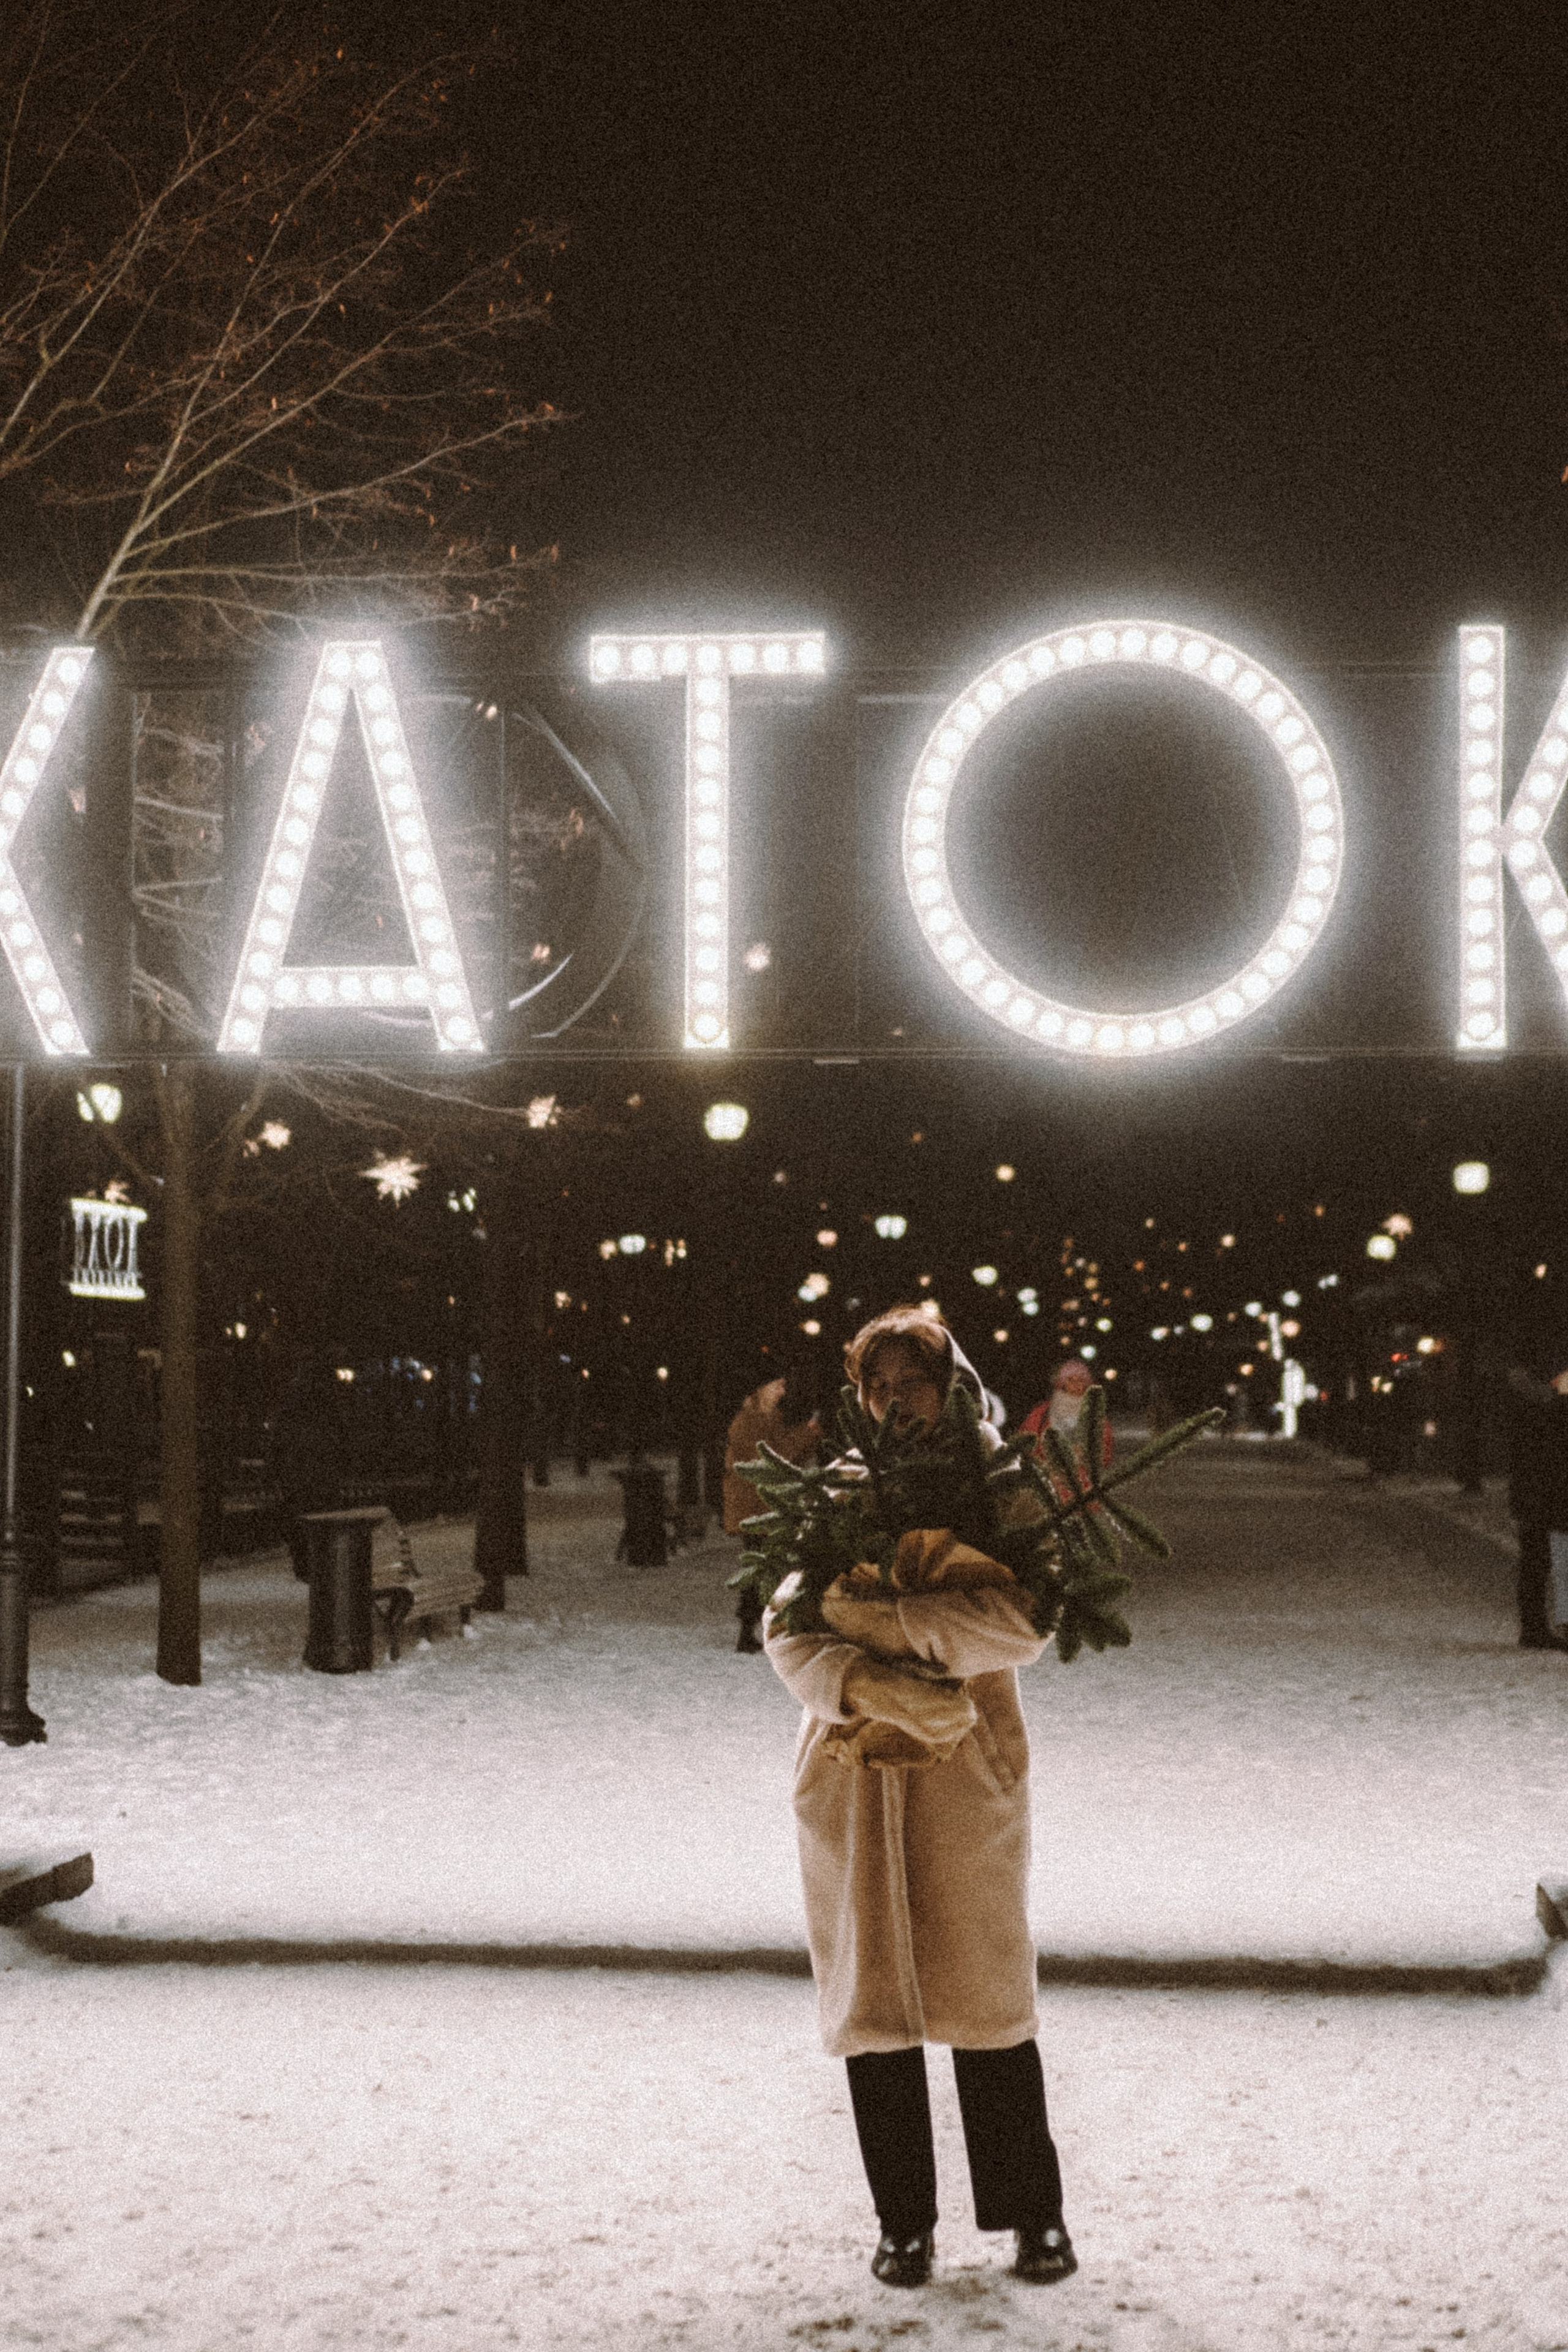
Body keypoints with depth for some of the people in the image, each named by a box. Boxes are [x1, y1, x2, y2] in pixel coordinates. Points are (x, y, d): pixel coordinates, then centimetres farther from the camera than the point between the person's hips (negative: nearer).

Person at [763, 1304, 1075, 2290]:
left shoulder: (999, 1493, 0)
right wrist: (868, 1686, -21)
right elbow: (786, 1627, -2)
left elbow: (1025, 1624, -16)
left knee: (988, 1998, 2)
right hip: (851, 1775, 3)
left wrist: (878, 1618, -20)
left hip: (967, 1774, -2)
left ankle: (1034, 2211, 18)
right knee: (872, 2003, 6)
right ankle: (905, 2221, 19)